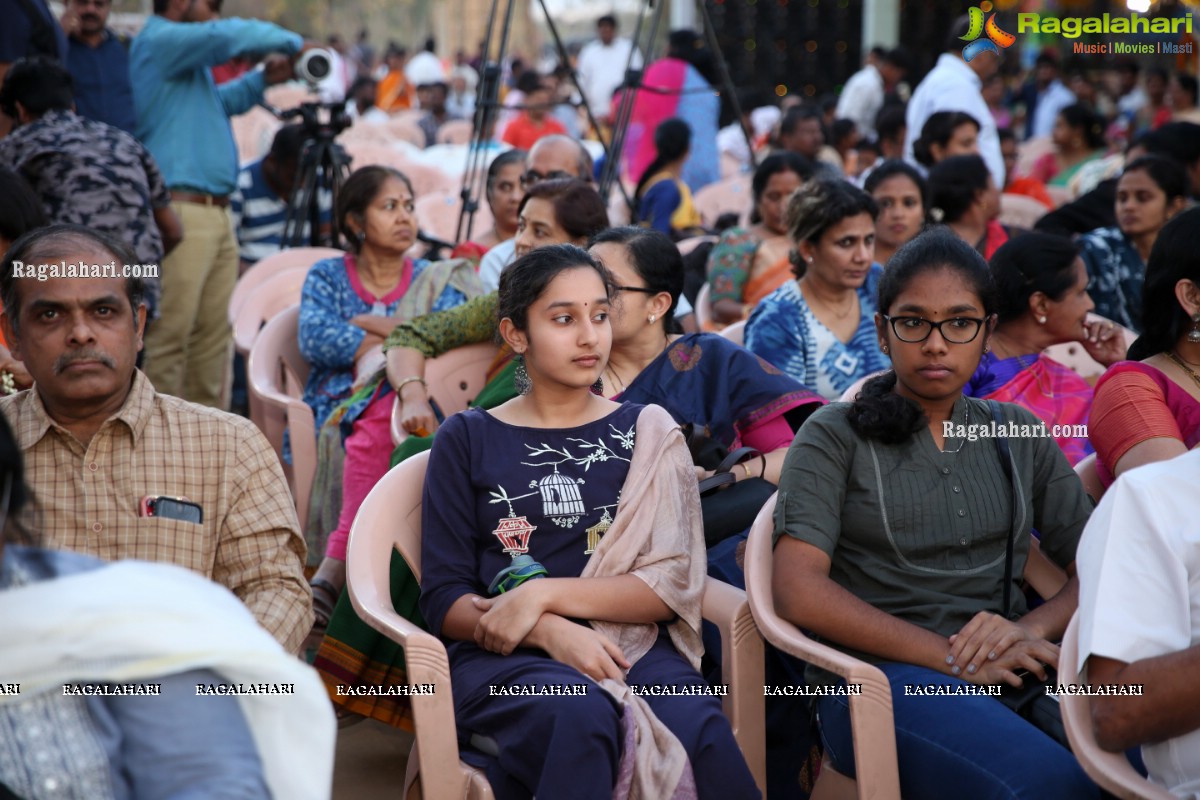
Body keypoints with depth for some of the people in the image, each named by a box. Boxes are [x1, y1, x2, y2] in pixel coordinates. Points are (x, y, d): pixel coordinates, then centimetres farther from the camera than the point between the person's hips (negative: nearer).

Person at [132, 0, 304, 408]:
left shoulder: (185, 55, 23)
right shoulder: (160, 41, -7)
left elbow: (219, 101, 34)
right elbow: (228, 36, -18)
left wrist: (263, 78, 17)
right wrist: (293, 42, -3)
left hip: (215, 212, 10)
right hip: (180, 211, -10)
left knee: (213, 332, 10)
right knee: (170, 335, -9)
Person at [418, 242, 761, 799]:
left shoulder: (648, 434, 16)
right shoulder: (468, 439, 12)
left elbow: (671, 588, 5)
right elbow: (444, 600, 5)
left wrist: (545, 595, -10)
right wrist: (550, 632, -14)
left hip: (629, 643, 1)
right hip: (501, 655, -1)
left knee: (701, 732, -35)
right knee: (583, 716, -38)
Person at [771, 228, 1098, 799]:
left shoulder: (1019, 436, 20)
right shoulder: (835, 437, 7)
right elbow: (799, 592, -6)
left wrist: (1033, 627, -10)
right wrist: (951, 657, -13)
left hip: (1008, 668, 4)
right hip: (876, 673, -4)